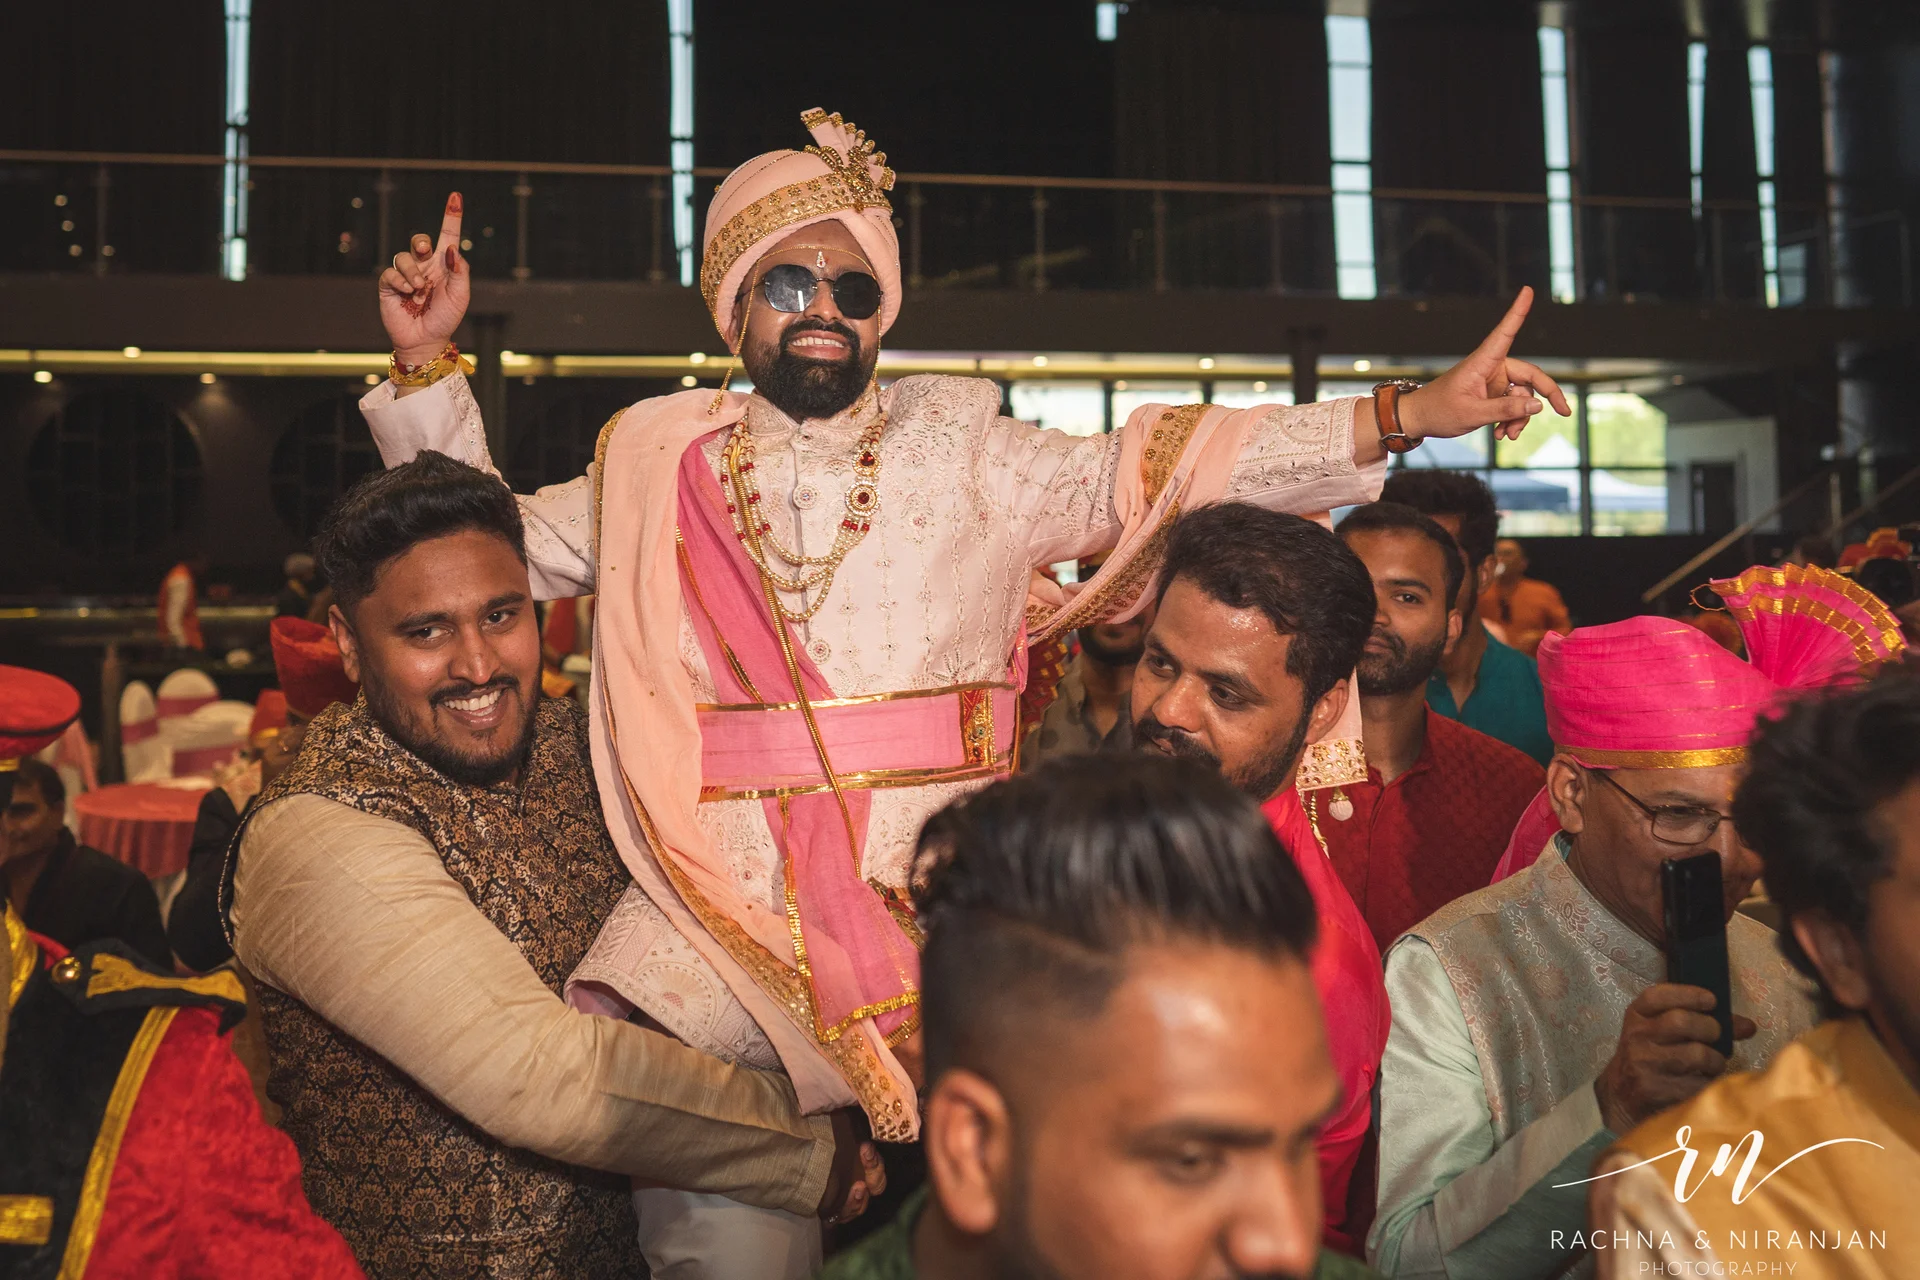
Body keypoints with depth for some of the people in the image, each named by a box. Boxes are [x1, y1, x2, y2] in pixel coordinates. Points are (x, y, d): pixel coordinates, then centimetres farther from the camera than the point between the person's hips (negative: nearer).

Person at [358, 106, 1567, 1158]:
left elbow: (1140, 474, -2)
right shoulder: (660, 466, 11)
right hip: (722, 904, 1)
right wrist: (429, 365, 8)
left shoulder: (962, 450, 7)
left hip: (938, 893, 0)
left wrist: (1409, 413, -11)